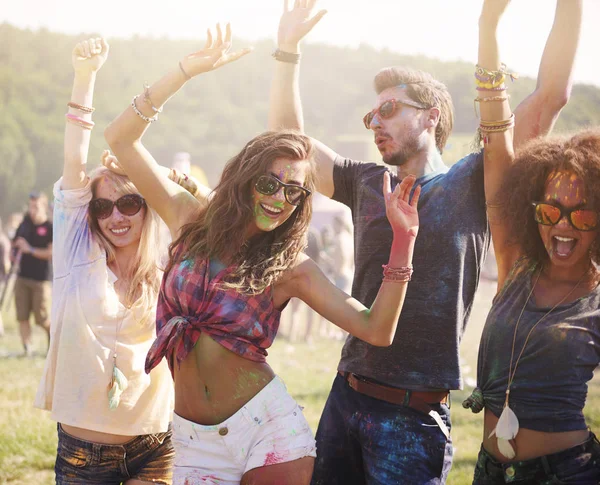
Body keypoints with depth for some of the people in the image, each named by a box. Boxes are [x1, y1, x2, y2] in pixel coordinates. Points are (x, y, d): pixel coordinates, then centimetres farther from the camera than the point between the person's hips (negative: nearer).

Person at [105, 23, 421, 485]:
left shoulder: (292, 269, -3)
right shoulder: (192, 220, 2)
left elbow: (375, 331, -13)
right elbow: (120, 138, -2)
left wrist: (403, 239, -21)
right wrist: (187, 70, -10)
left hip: (269, 429, -1)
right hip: (197, 441, 2)